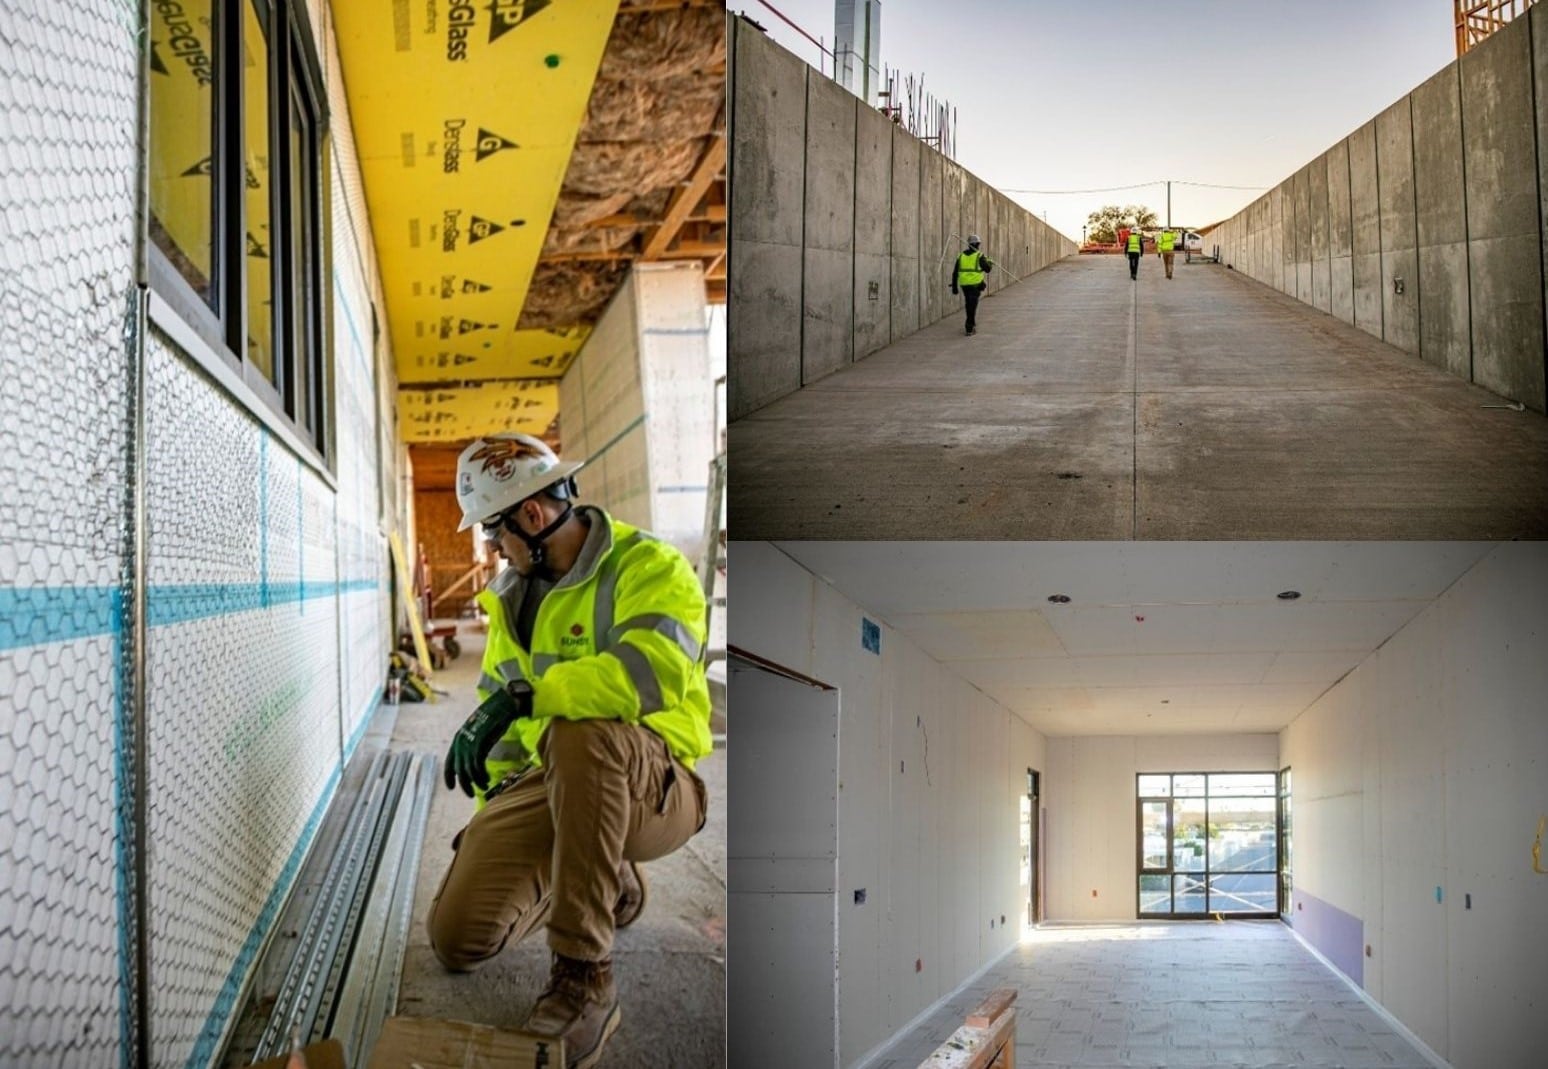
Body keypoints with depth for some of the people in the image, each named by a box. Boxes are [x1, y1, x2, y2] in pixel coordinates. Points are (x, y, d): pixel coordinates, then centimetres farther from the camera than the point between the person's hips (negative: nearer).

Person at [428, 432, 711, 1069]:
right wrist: (490, 801, 26)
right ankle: (605, 884, 24)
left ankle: (584, 978, -31)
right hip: (549, 785, 8)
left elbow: (653, 671, -33)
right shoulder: (514, 593, 13)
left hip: (653, 788, -7)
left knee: (579, 735, -41)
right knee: (457, 939, -5)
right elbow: (497, 697, 27)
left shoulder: (648, 568, -12)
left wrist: (524, 695, -37)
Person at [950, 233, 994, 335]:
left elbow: (955, 273, 5)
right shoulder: (979, 256, -8)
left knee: (969, 304, 21)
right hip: (975, 284, -4)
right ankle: (970, 328, -7)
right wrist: (990, 263, 18)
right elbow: (987, 269, -5)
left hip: (964, 284, 4)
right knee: (972, 306, -2)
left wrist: (954, 286, 11)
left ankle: (971, 324, 31)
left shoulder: (961, 256, 6)